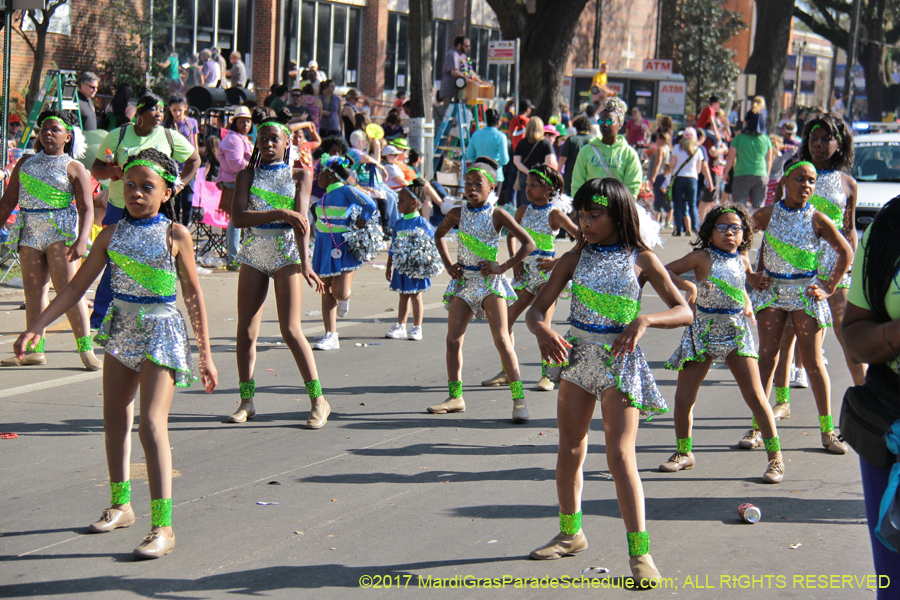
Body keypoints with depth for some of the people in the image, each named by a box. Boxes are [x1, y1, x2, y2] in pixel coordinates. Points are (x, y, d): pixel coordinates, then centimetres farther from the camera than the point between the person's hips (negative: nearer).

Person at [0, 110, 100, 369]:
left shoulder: (74, 168, 1)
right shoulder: (26, 163, 15)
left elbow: (86, 208, -6)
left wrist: (82, 240, -19)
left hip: (61, 232, -5)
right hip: (29, 233, 5)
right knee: (33, 292, 5)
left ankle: (86, 349, -9)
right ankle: (34, 350, 10)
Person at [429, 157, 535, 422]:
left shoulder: (498, 216, -7)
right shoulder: (457, 214, 4)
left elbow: (528, 243, -7)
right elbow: (439, 234, 25)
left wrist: (504, 267, -12)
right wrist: (448, 264, 12)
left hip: (490, 281, -5)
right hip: (463, 280, 5)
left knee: (501, 339, -11)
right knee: (453, 340, 3)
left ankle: (519, 399, -10)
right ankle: (455, 397, 14)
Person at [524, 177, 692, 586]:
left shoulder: (641, 259, -6)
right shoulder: (575, 259, 2)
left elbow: (684, 311, -9)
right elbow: (536, 310, -2)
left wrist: (643, 321, -27)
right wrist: (543, 331, -25)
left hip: (619, 361, -4)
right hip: (576, 355, 4)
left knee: (620, 454, -14)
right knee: (570, 448, 13)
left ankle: (640, 552, -12)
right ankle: (571, 533, 32)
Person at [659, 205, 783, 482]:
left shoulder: (742, 260, 5)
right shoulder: (702, 257, -4)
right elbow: (666, 271, -5)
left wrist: (747, 302, 14)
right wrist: (688, 286, -18)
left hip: (737, 333, 1)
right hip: (703, 332, -1)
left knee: (756, 397, -5)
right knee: (683, 396, 3)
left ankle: (775, 457, 1)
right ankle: (684, 453, 23)